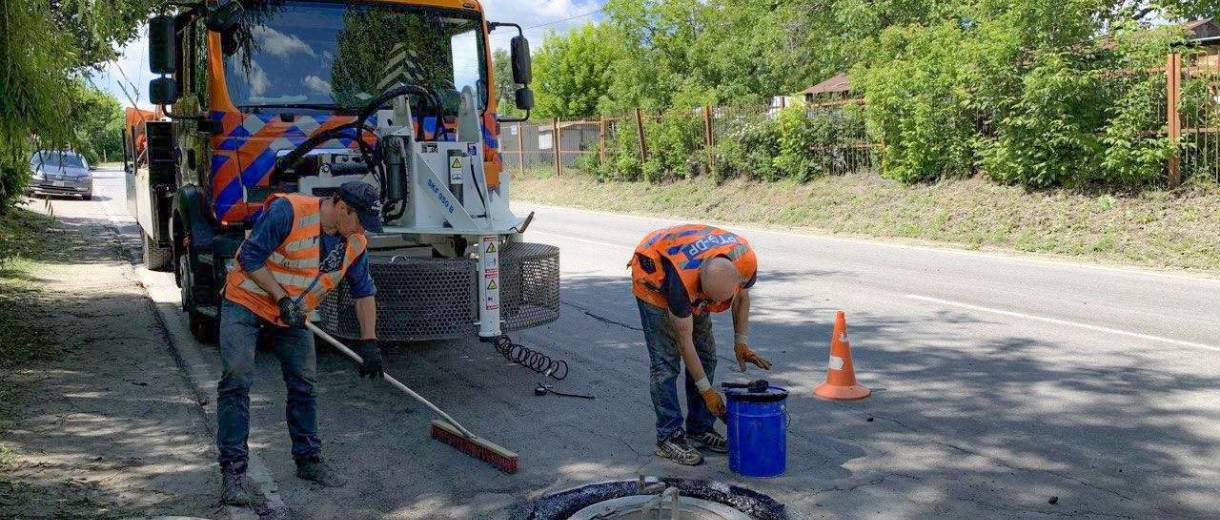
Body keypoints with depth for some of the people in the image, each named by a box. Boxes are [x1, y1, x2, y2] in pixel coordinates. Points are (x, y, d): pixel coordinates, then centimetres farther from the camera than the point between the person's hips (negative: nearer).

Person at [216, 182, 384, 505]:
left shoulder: (355, 243, -5)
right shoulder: (287, 211, -25)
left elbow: (364, 291, 3)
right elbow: (250, 256, -21)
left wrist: (369, 342, -2)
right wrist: (281, 299, -24)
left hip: (293, 319, 6)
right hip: (246, 302, -6)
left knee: (304, 386, 6)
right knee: (237, 379, -14)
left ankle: (308, 460, 20)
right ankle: (233, 469, -10)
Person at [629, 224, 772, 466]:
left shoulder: (746, 262, -30)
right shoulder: (682, 281, -42)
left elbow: (742, 296, -3)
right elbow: (684, 340, -29)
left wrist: (741, 343, -5)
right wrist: (706, 390, -23)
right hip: (653, 274, -6)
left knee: (706, 355, 3)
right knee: (666, 359, -12)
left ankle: (700, 429, 13)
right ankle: (668, 436, -3)